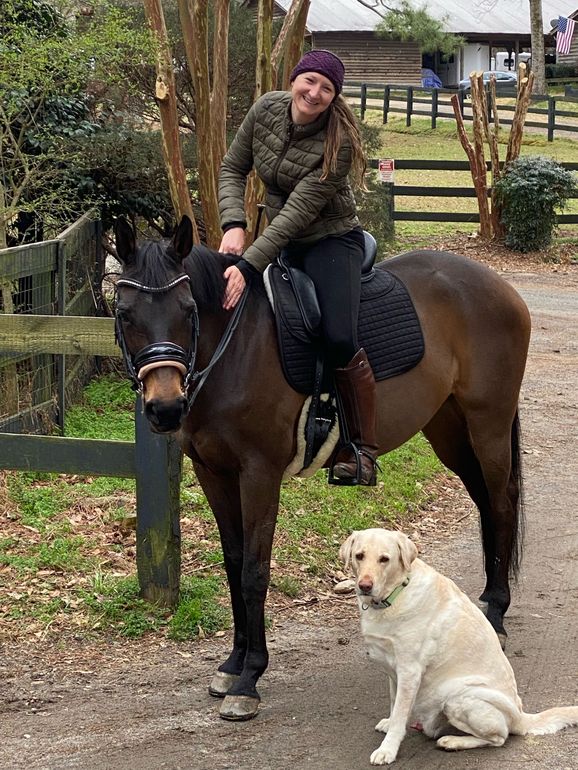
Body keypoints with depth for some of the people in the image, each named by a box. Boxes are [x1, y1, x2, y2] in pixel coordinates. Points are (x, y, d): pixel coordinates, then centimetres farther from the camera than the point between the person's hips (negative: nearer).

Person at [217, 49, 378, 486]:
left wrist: (248, 265, -34)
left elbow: (299, 211, -28)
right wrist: (234, 225, -16)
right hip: (280, 241, 6)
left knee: (340, 341, -26)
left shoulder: (338, 142, -22)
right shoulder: (267, 110, -6)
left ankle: (363, 450, -11)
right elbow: (233, 169, 2)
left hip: (331, 242, -6)